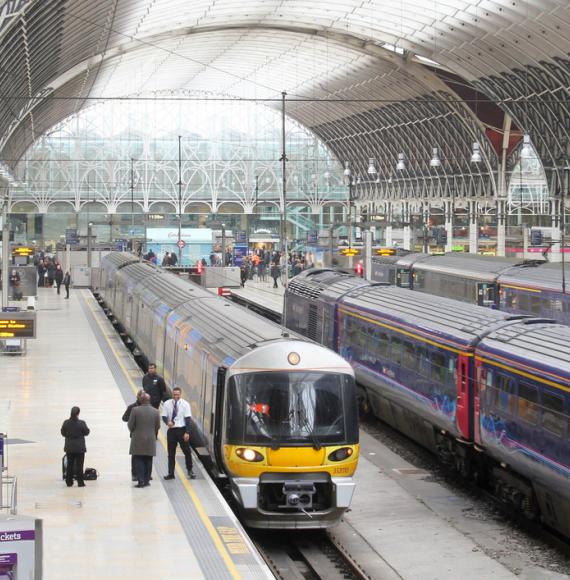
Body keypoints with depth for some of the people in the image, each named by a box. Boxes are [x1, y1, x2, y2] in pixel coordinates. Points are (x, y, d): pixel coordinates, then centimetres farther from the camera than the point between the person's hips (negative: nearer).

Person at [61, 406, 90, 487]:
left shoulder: (66, 423, -8)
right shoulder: (81, 423, -16)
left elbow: (63, 433, 2)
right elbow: (86, 432, -4)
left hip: (69, 448, 3)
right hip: (80, 447, -3)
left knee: (70, 465, 12)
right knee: (79, 465, 4)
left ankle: (69, 482, 15)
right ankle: (80, 482, 5)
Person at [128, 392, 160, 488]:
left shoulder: (135, 410, -11)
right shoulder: (155, 411, -2)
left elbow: (130, 425, -6)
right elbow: (158, 426, 4)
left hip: (138, 440, -3)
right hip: (150, 440, 3)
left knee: (139, 461, 2)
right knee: (148, 461, 9)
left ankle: (141, 481, -5)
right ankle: (146, 480, 12)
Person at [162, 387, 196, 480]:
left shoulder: (185, 404, -5)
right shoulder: (167, 404, 0)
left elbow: (188, 419, -7)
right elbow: (164, 416, 2)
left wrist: (187, 432, -14)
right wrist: (167, 422, -22)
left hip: (182, 430, -2)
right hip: (171, 430, 2)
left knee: (187, 451, 3)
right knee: (171, 453, 7)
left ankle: (190, 471, 18)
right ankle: (171, 473, 15)